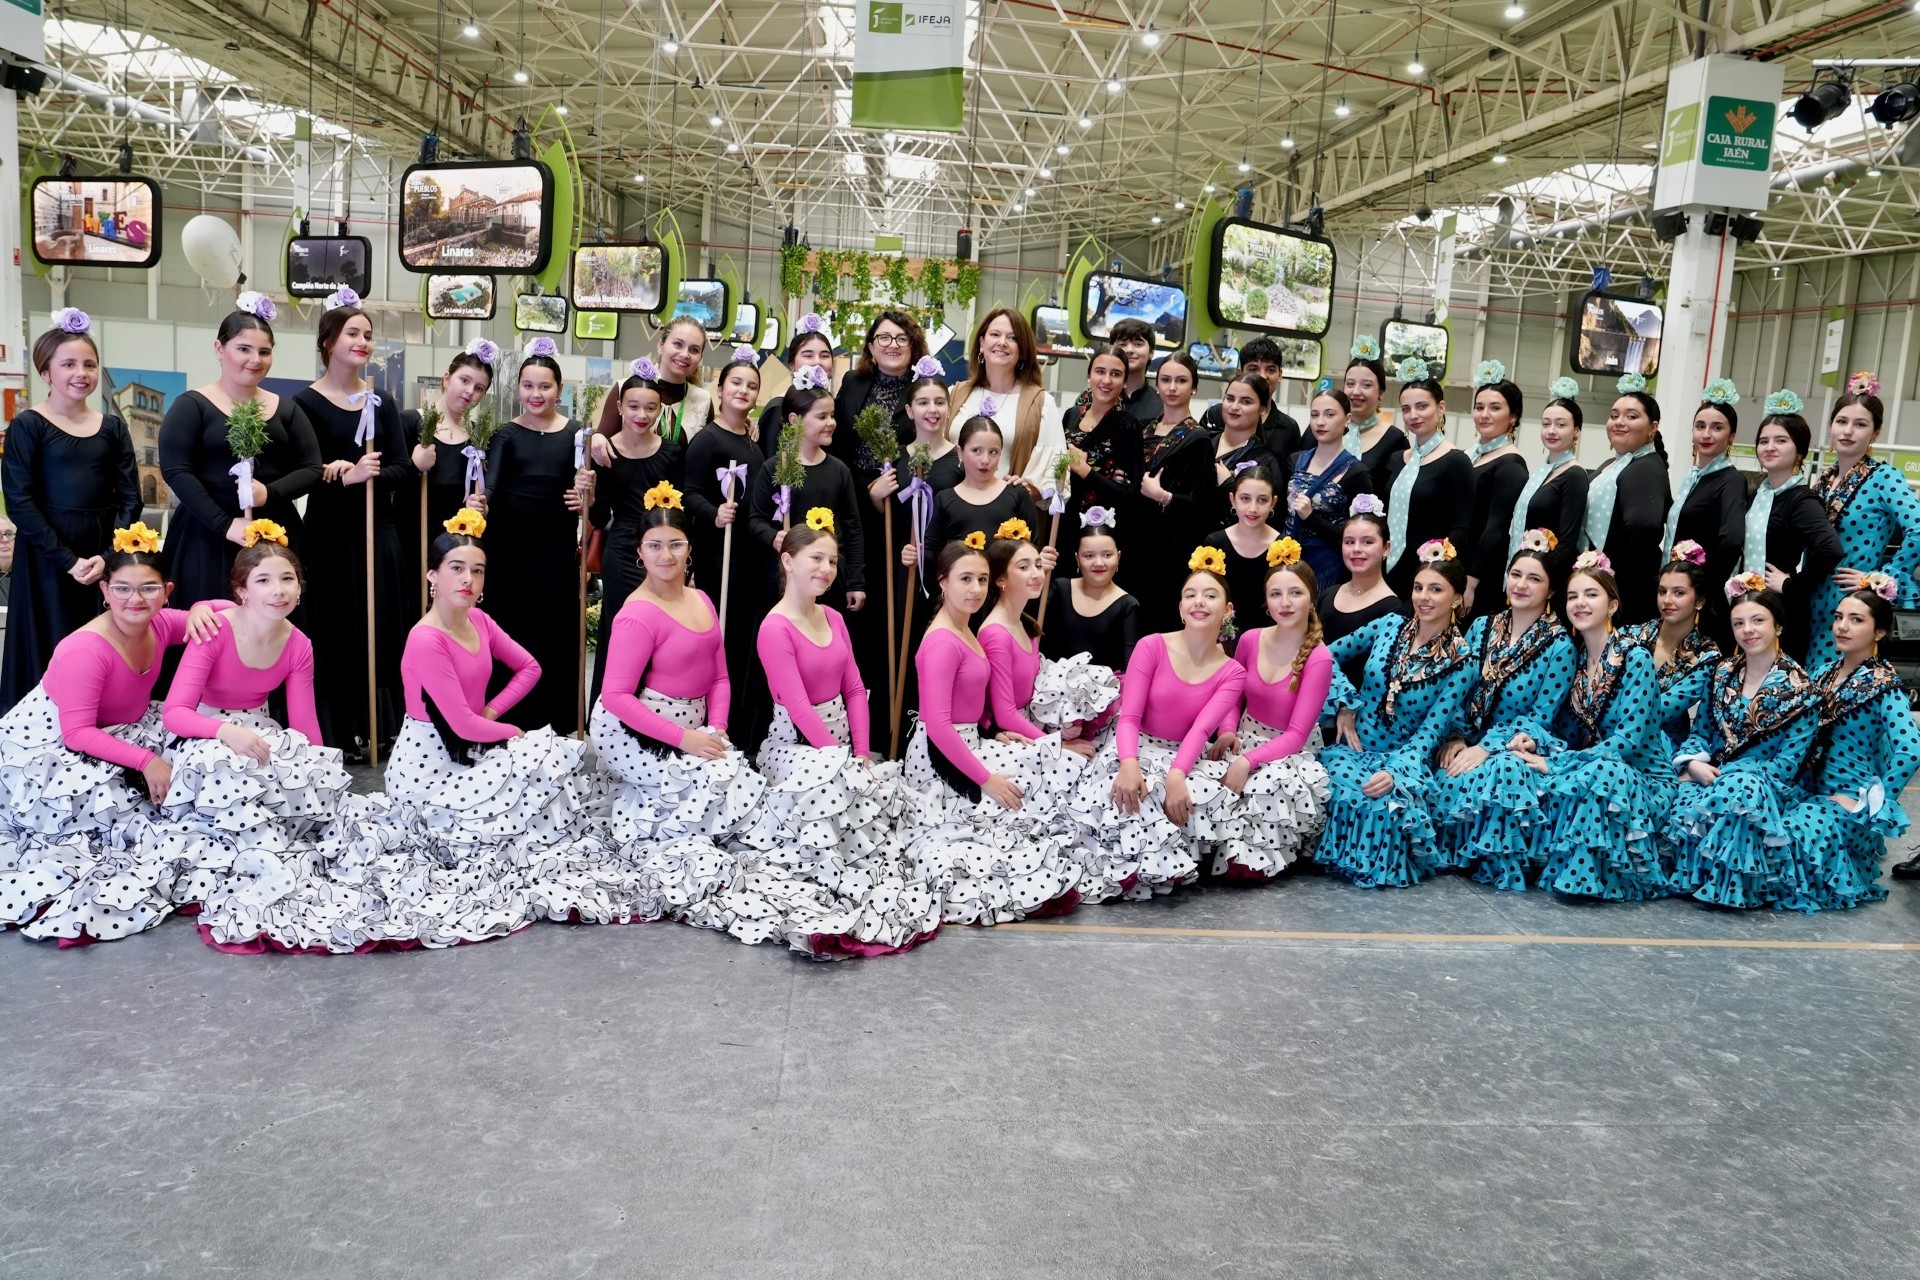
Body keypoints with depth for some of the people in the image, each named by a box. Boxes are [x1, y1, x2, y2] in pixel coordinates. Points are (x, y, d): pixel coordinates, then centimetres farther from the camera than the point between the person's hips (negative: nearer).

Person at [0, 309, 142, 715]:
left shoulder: (112, 426, 8)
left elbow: (130, 498, 4)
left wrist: (108, 556, -10)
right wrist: (68, 560, -14)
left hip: (107, 554, 3)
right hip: (48, 556, -3)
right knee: (50, 655, 0)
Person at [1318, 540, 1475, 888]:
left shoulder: (1461, 661, -7)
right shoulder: (1388, 627, 1)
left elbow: (1430, 730, -13)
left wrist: (1394, 772, -29)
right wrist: (1344, 703, -2)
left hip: (1402, 758, -2)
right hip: (1353, 747, 2)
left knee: (1388, 800, -35)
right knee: (1344, 792, -31)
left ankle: (1383, 867, -4)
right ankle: (1338, 857, -1)